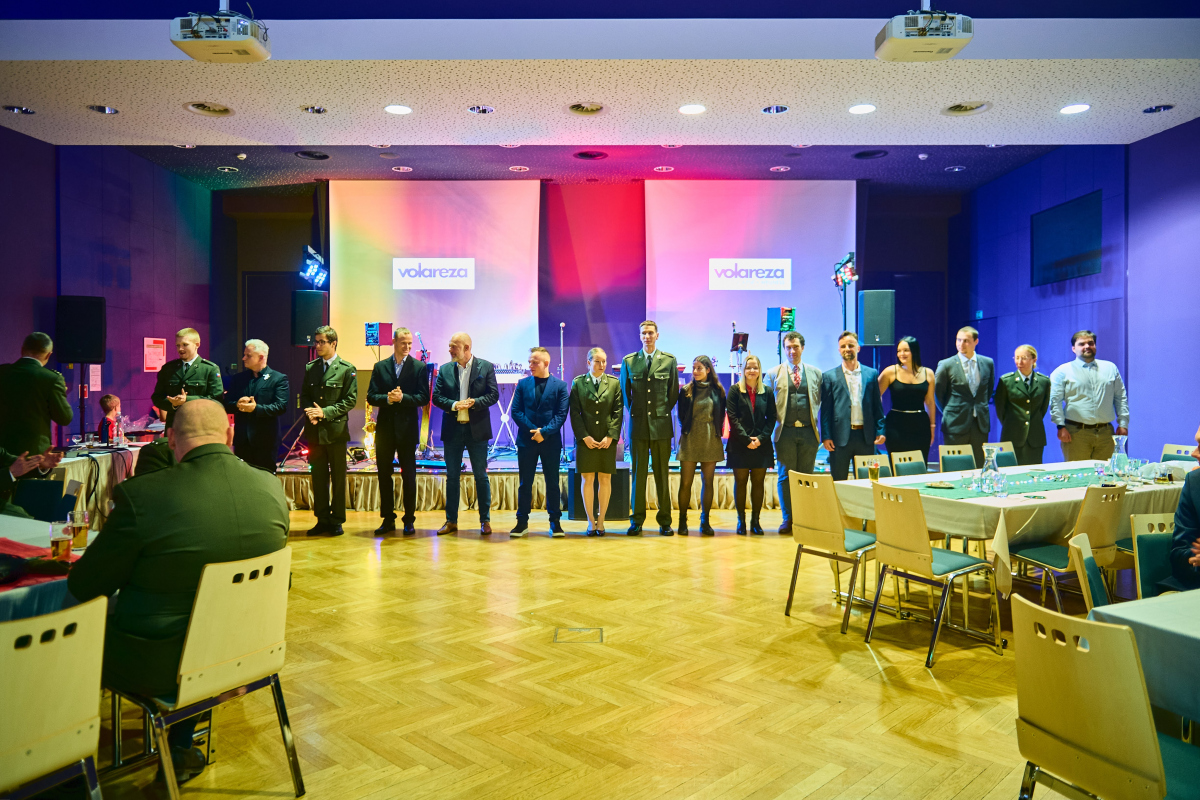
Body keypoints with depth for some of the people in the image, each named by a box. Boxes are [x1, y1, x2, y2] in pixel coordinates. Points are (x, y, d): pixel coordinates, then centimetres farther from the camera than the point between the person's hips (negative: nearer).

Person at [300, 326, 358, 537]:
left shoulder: (347, 369, -4)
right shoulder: (310, 367, 10)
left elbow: (351, 400, -7)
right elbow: (304, 395, 13)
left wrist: (326, 412, -16)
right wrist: (310, 411, -8)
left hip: (336, 430, -4)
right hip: (314, 431, 4)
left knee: (338, 478, 5)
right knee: (318, 477, 9)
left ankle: (337, 520, 15)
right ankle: (322, 519, 19)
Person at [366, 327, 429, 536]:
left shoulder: (419, 367, 1)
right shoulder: (380, 367, 8)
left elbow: (423, 398, -6)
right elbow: (371, 397, 2)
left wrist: (402, 398, -19)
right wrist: (387, 398, -16)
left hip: (407, 427, -3)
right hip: (385, 427, 3)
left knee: (408, 475, 2)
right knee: (384, 474, 8)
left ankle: (409, 520, 11)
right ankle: (388, 519, 18)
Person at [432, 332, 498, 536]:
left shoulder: (486, 367, -1)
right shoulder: (445, 370, 6)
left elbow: (493, 395, -4)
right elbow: (436, 396, 1)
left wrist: (474, 402, -19)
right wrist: (453, 405, -16)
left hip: (477, 429, -2)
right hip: (452, 429, 3)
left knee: (481, 476, 4)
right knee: (452, 476, 8)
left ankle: (485, 521, 13)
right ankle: (451, 521, 18)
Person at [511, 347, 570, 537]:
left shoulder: (560, 385, 1)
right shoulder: (523, 384, 7)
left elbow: (561, 414, -5)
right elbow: (516, 411, 1)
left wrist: (544, 432, -15)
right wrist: (533, 430, -10)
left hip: (551, 441, -1)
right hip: (526, 440, 2)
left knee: (552, 483, 5)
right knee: (525, 483, 6)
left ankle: (555, 522, 13)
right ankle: (522, 522, 13)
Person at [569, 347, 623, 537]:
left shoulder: (614, 383, 7)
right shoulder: (578, 383, 4)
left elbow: (618, 412, 2)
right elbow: (574, 413, 0)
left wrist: (610, 436, -8)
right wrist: (584, 436, -9)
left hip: (607, 440, 1)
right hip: (586, 440, -1)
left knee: (605, 480, 3)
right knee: (587, 479, 2)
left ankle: (601, 520, 12)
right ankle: (591, 521, 10)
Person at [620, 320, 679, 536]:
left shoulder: (669, 360, 6)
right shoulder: (628, 361, 7)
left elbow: (674, 392, 10)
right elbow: (624, 391, 13)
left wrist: (663, 412, 7)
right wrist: (634, 413, 9)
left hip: (661, 424, 0)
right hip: (638, 424, 0)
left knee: (662, 474, 4)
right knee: (638, 473, 3)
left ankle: (665, 521, 11)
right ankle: (637, 521, 10)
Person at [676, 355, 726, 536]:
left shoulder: (717, 391, 6)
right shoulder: (686, 391, 5)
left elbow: (721, 416, 10)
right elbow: (681, 416, 11)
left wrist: (717, 433, 5)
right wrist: (686, 431, 8)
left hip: (711, 440, 1)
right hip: (690, 440, -1)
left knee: (708, 482, 4)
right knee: (686, 482, -3)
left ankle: (705, 521, 12)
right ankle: (682, 521, 6)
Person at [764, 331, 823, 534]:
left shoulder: (816, 373, 9)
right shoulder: (773, 373, 7)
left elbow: (820, 400, 10)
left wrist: (814, 420, 0)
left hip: (808, 432, 1)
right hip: (785, 432, -1)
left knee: (806, 477, 5)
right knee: (785, 476, 0)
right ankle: (788, 519, 8)